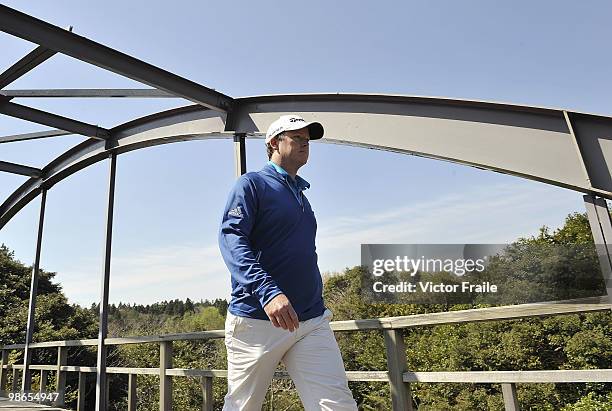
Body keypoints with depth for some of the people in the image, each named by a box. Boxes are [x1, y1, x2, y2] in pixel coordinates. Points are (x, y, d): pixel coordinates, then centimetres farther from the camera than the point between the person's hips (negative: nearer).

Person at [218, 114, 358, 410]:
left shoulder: (301, 194, 21)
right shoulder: (252, 184, 0)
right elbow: (231, 238, -15)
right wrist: (267, 291, -29)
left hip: (312, 321, 6)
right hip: (257, 318, -5)